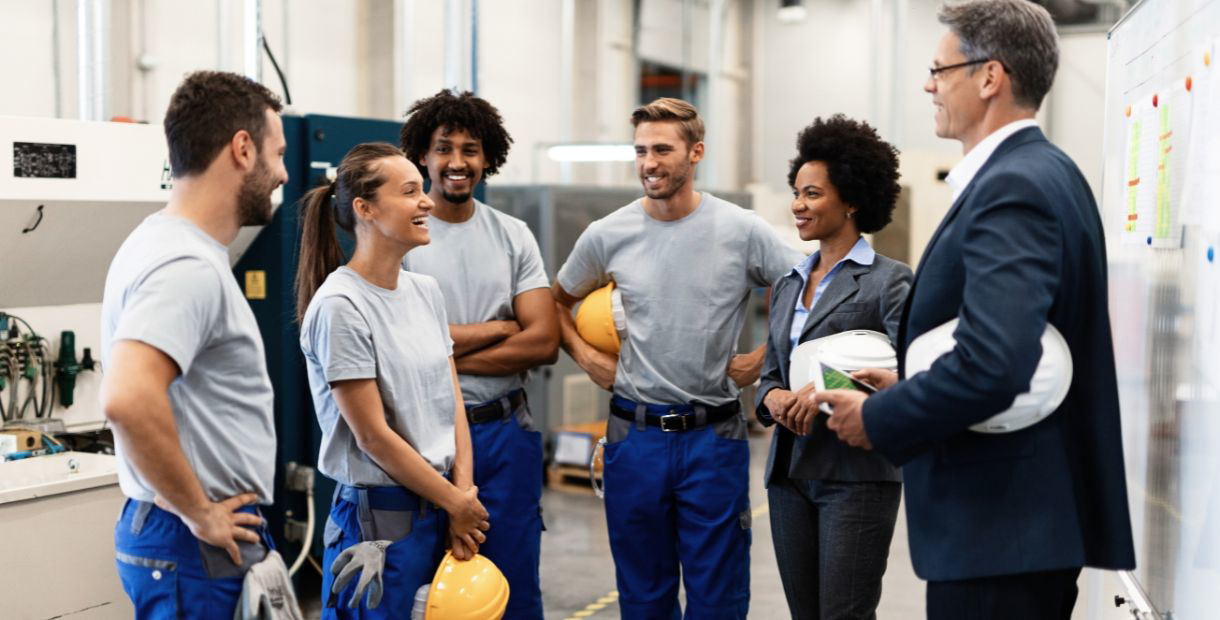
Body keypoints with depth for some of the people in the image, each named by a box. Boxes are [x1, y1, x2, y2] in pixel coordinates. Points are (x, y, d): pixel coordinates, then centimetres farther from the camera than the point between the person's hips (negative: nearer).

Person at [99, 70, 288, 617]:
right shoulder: (188, 266, -21)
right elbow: (128, 401, -35)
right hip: (199, 549, -9)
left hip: (207, 536, 9)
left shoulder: (165, 242, 10)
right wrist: (200, 513, -23)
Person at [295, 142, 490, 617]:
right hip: (378, 518, -6)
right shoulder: (339, 307, -15)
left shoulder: (426, 291, 7)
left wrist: (464, 496, -2)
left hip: (442, 513, 6)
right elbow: (373, 436, -15)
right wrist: (456, 503, -7)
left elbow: (452, 403, 8)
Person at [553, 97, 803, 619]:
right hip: (634, 434, 2)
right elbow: (558, 302, 17)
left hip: (714, 435, -2)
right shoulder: (607, 235, 0)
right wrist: (584, 356, 3)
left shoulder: (743, 232, -6)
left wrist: (765, 359, -5)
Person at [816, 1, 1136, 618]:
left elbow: (991, 365, -30)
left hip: (997, 526, -10)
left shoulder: (1013, 187, -19)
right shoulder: (1047, 172, 13)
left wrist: (877, 419, -16)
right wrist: (907, 386, 11)